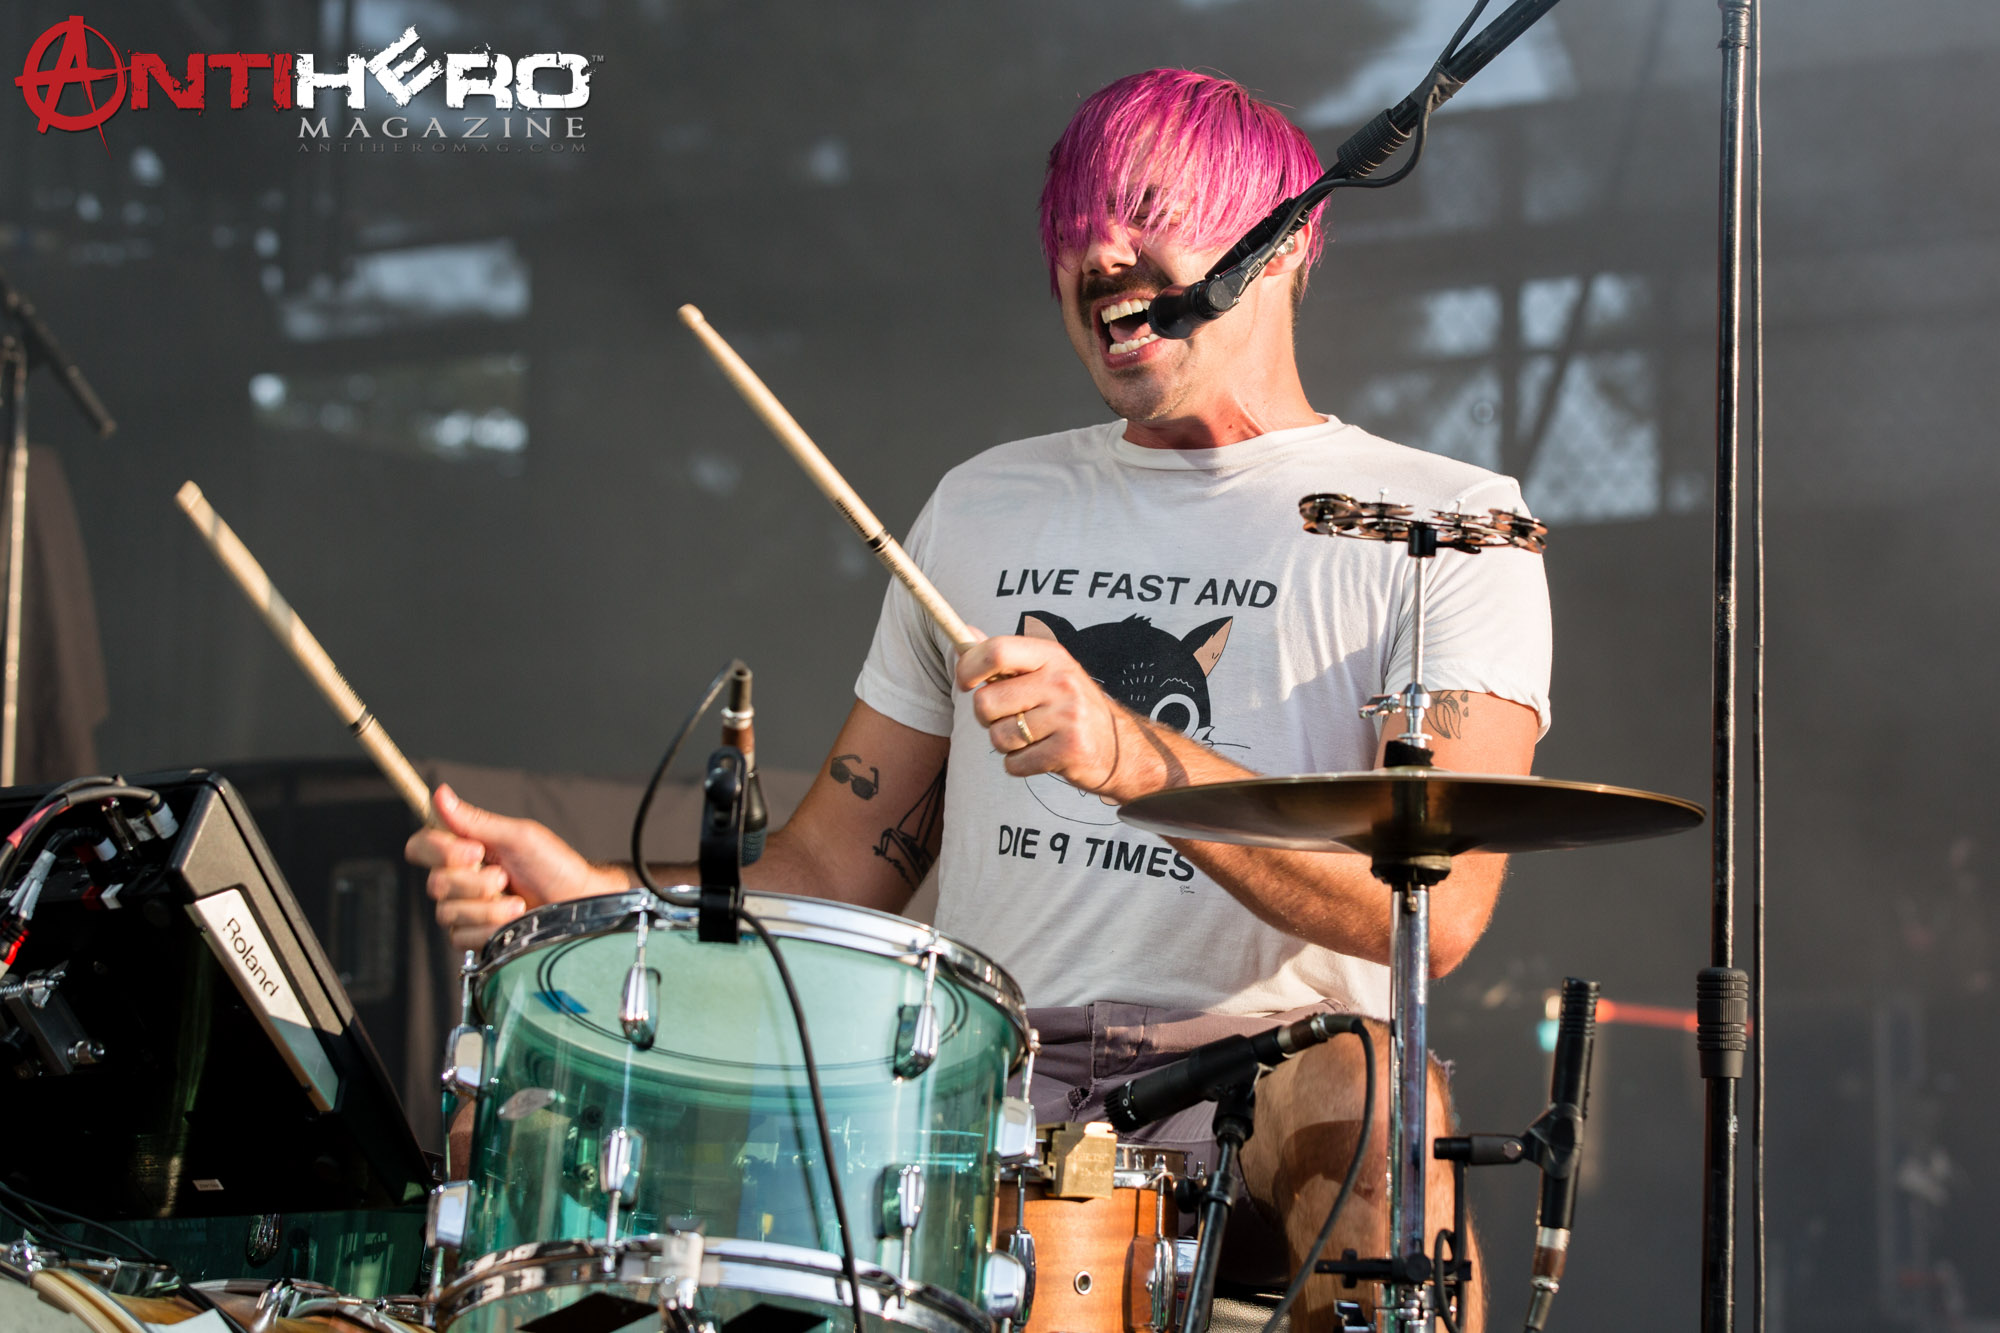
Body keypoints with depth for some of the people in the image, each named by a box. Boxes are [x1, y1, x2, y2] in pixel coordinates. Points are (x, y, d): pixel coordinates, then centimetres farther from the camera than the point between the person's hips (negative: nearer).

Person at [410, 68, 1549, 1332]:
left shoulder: (1441, 521, 3)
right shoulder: (987, 505, 20)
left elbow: (1437, 908, -12)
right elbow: (841, 867, 19)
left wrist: (1136, 758, -26)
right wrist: (598, 897, -1)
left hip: (1249, 1082, -4)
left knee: (1363, 1100, -40)